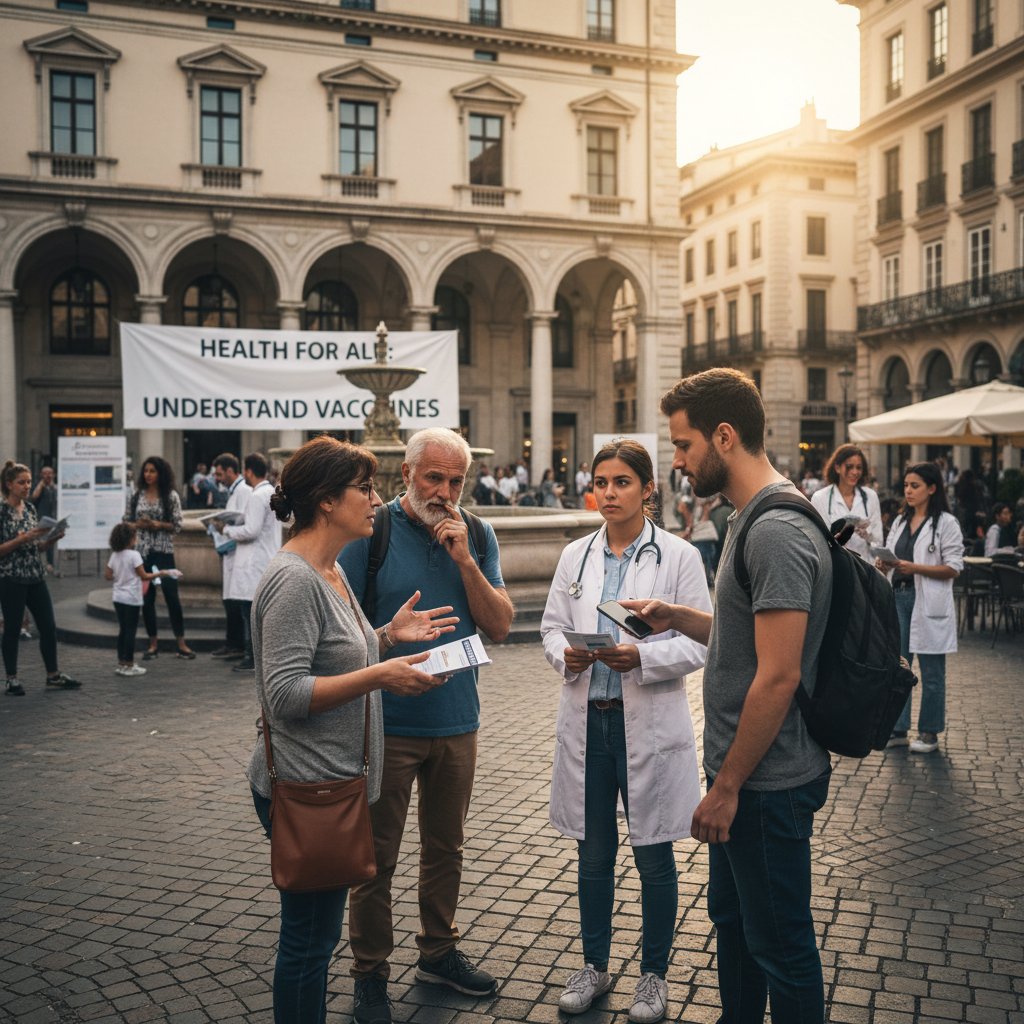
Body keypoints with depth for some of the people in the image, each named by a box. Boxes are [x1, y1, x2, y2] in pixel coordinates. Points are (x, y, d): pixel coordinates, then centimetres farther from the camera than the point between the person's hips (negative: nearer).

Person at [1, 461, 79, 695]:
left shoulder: (30, 508, 10)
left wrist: (52, 538, -4)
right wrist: (22, 538, -22)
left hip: (36, 577, 6)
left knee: (48, 627, 7)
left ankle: (53, 675, 18)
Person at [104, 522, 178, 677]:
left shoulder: (114, 555, 5)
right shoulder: (134, 555, -14)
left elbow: (107, 575, 8)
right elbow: (144, 576, -14)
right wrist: (160, 574, -5)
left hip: (118, 598, 7)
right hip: (132, 599, -7)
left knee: (123, 630, 13)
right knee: (131, 631, 0)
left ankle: (121, 664, 18)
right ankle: (129, 666, 4)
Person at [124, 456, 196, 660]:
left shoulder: (171, 496, 0)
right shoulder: (135, 495, 5)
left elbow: (177, 526, -1)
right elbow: (126, 521, 8)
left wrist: (157, 524, -16)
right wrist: (139, 525, -12)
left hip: (164, 552, -2)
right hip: (141, 551, 2)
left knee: (172, 595, -2)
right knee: (147, 597, 6)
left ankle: (181, 643, 7)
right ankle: (153, 644, 17)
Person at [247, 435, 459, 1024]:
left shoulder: (330, 572, 11)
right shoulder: (294, 579, -20)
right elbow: (285, 694, -25)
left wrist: (388, 636, 8)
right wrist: (378, 675, -26)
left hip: (335, 778, 10)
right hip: (306, 785, -10)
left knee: (317, 932, 21)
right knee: (310, 938, 4)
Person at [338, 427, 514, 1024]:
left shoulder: (478, 537, 2)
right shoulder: (370, 532, -9)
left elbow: (500, 627, -3)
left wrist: (463, 559, -14)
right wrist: (390, 640, -22)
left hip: (456, 722, 4)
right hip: (388, 724, -4)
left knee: (446, 846, 18)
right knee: (377, 855, 7)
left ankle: (440, 952, 38)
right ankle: (371, 976, 24)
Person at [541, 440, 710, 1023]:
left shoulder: (678, 556, -6)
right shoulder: (576, 556, 6)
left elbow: (700, 643, -8)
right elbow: (552, 626, 8)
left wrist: (642, 658, -23)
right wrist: (566, 655, -13)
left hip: (651, 722, -3)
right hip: (587, 718, 3)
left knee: (653, 857, 9)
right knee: (593, 854, 15)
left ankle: (655, 975, 28)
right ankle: (595, 965, 33)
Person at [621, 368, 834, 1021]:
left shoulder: (778, 532, -23)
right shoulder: (753, 519, 10)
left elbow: (777, 676, -25)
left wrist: (727, 786, -20)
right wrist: (680, 619, 4)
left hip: (768, 782, -10)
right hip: (740, 774, 10)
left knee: (780, 945, 8)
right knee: (732, 918, 24)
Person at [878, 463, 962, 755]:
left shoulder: (946, 523, -6)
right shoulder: (900, 522, 14)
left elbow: (953, 568, -10)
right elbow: (889, 561, 15)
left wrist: (913, 567, -19)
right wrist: (884, 563, -9)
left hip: (928, 603, -6)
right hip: (898, 598, 6)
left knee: (931, 673, 5)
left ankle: (929, 732, 16)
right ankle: (898, 729, 17)